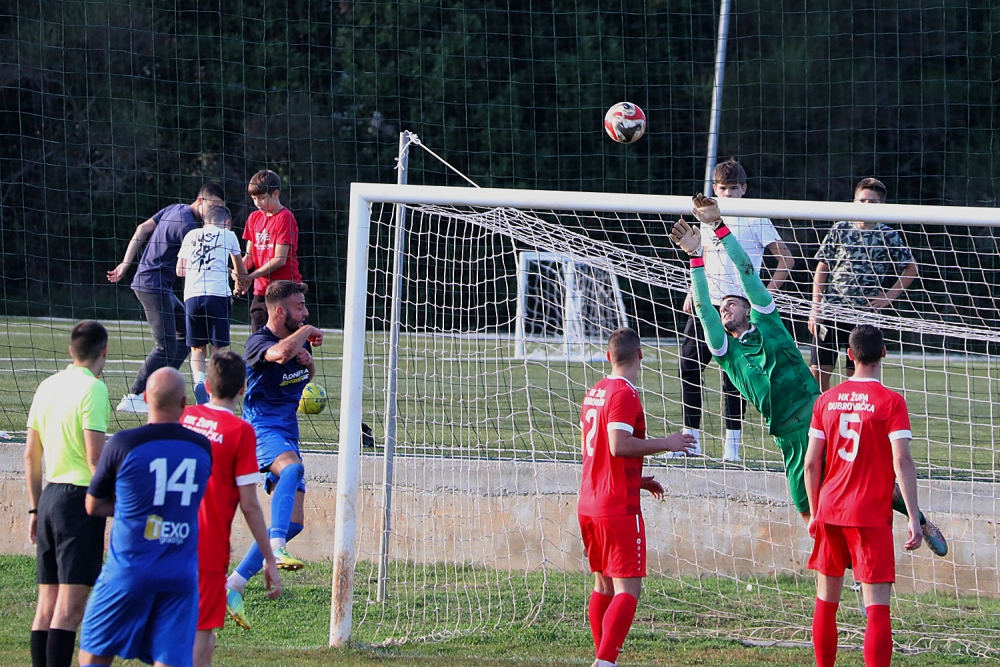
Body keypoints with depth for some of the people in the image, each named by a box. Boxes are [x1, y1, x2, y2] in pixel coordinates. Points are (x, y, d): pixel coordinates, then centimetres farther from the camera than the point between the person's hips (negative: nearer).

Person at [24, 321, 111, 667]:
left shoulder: (47, 386, 12)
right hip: (81, 499, -8)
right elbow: (95, 457, -15)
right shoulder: (92, 388, -10)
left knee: (46, 606, 10)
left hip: (50, 496, 8)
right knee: (70, 609, -10)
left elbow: (31, 455, 16)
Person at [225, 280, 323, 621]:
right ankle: (276, 547, -51)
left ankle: (234, 585, 5)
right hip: (263, 429, -8)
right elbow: (280, 353, -37)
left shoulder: (300, 339, 12)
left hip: (288, 434, 8)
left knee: (294, 522, 1)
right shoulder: (258, 342, -12)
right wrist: (307, 331, -18)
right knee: (293, 468, -41)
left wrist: (308, 361, 7)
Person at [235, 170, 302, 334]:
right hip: (261, 291, 7)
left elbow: (280, 259, -13)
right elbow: (250, 255, 14)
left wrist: (250, 277, -16)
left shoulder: (284, 218, -9)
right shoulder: (254, 218, 14)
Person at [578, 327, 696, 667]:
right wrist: (666, 443, -14)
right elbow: (619, 445, -23)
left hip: (588, 505, 9)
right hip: (619, 508, -9)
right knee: (628, 588, -9)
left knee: (604, 585, 16)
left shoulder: (594, 392, 14)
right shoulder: (625, 394, -13)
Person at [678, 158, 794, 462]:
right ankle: (691, 438, 12)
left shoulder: (755, 220, -3)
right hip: (707, 303, 6)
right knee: (689, 366, 2)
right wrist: (693, 292, 12)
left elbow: (786, 260, -3)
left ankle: (732, 444, 2)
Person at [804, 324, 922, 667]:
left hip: (829, 511, 4)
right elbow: (902, 462, -14)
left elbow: (811, 463, 6)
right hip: (871, 516, -4)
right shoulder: (891, 402, -7)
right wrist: (913, 518, -13)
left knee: (826, 603, 16)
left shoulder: (826, 400, 5)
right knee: (877, 606, -7)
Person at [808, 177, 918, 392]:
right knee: (819, 371, -1)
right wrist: (816, 307, 0)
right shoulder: (840, 230, 3)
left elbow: (911, 269, 11)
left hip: (866, 314, -1)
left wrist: (888, 297, 0)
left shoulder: (889, 236, 1)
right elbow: (822, 269, 7)